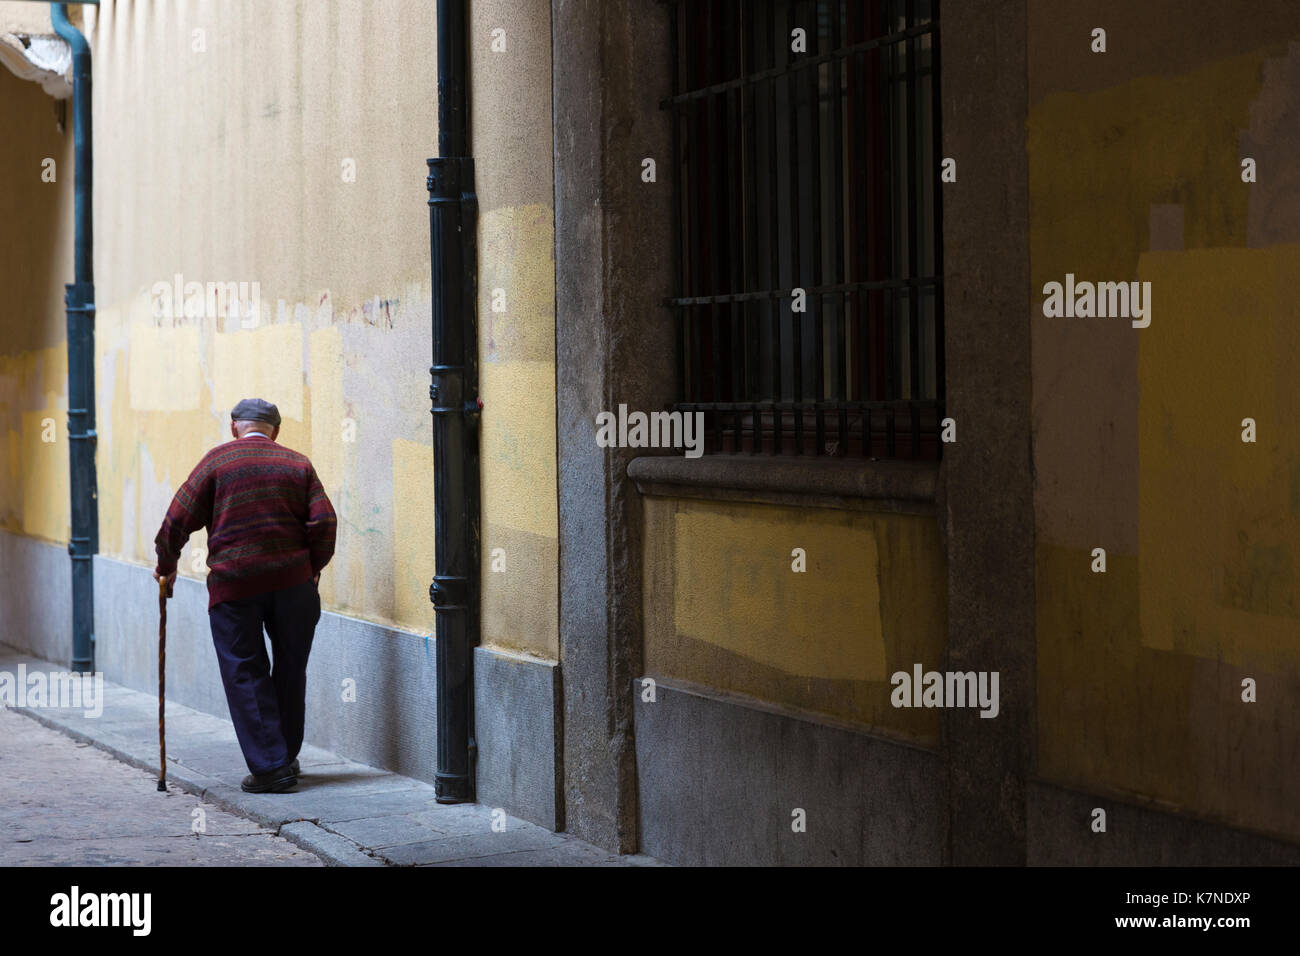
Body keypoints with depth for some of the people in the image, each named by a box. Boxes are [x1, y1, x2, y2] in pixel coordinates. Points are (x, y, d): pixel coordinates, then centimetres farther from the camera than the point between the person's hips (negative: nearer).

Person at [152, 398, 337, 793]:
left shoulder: (218, 460, 2)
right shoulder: (297, 463, 8)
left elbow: (178, 519, -1)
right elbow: (324, 521, 0)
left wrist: (166, 564, 14)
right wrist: (313, 567, 15)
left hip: (232, 584, -2)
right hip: (292, 580, 2)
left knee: (246, 675, 3)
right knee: (290, 671, 14)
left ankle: (270, 767, -1)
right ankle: (286, 758, 21)